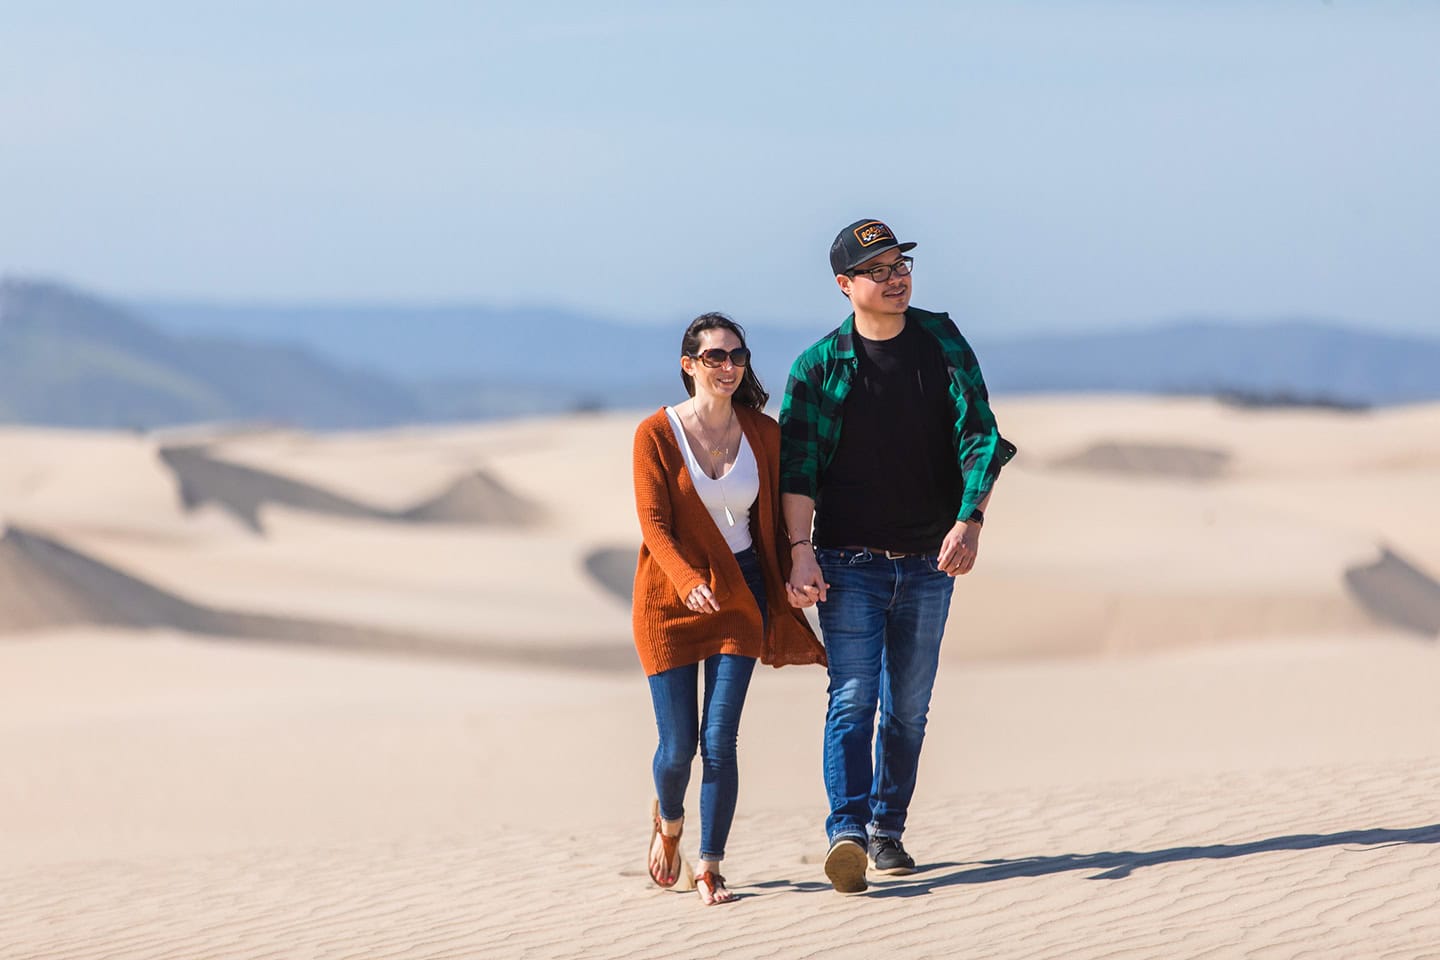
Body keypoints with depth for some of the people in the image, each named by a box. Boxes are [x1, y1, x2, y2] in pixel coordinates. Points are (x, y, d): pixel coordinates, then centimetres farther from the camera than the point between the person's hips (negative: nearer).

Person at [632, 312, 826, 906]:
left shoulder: (762, 433, 1)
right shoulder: (656, 433, -7)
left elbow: (773, 522, 8)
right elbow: (653, 523, -14)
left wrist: (782, 602, 3)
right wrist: (688, 582, -30)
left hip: (738, 594, 2)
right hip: (669, 599, -1)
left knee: (719, 740, -8)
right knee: (678, 745, 0)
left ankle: (710, 867, 1)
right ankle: (669, 820, 33)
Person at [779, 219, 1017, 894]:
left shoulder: (944, 345, 4)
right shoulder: (820, 365, -1)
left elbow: (979, 437, -3)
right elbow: (797, 463, -6)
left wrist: (969, 521, -19)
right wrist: (801, 549, -18)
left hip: (928, 562, 3)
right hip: (850, 561, -3)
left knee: (909, 706, 8)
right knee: (852, 698, -13)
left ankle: (888, 828, 19)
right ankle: (847, 834, -22)